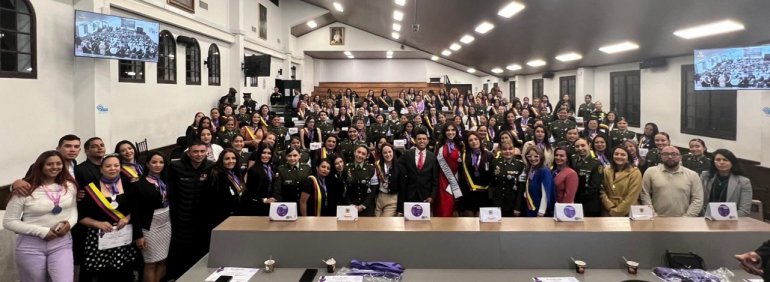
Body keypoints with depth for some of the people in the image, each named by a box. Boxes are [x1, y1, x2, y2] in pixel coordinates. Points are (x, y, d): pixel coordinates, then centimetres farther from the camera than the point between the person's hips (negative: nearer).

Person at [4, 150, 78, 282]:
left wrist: (69, 223, -8)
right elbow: (9, 222, -8)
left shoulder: (70, 186, 3)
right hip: (31, 246, -2)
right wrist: (41, 231, -15)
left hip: (62, 243, 2)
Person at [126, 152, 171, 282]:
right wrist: (138, 235, -12)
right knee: (151, 263, 4)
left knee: (162, 260, 10)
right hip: (150, 227, -5)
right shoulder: (138, 184, -11)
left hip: (166, 224, 5)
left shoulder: (165, 181, 4)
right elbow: (135, 211, -11)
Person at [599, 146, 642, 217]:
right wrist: (611, 207, -9)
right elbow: (602, 191, 2)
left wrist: (617, 212, -12)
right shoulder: (606, 171, 4)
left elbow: (631, 197, -10)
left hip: (627, 213, -2)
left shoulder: (635, 173, -6)